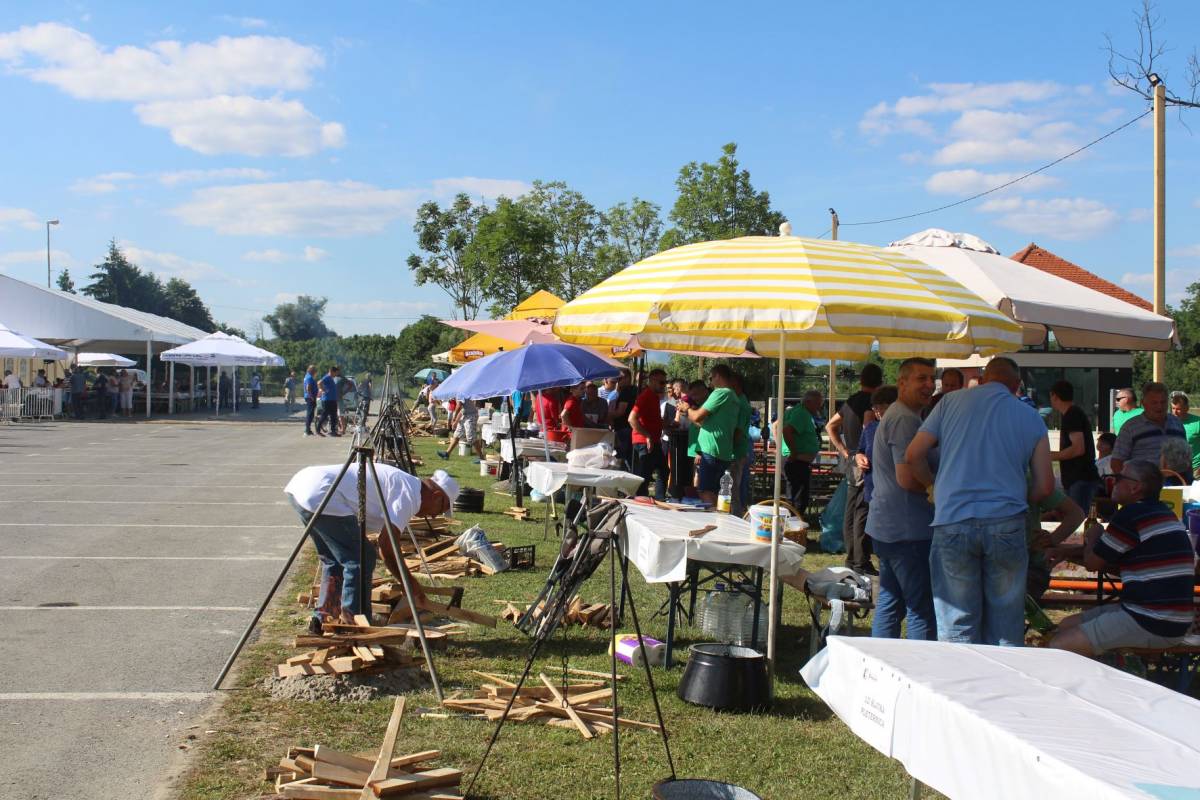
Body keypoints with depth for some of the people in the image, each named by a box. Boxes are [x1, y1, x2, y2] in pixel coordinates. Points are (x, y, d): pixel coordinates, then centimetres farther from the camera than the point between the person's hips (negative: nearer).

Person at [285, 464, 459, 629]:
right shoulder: (409, 493, -4)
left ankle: (323, 618, 24)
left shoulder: (399, 481, 24)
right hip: (320, 495, -10)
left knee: (333, 559, 23)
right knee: (361, 559, -2)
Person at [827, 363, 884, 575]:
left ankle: (852, 558, 20)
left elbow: (830, 426, 21)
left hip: (850, 460, 9)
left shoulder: (850, 401, 14)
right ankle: (862, 561, -6)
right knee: (863, 512, -7)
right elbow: (868, 427, -26)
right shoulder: (870, 401, -11)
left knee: (852, 511, 13)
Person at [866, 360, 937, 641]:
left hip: (887, 527, 11)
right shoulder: (905, 420, -15)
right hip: (908, 530, -11)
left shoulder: (893, 416, 20)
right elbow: (907, 478, -23)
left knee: (889, 602, 15)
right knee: (922, 607, -6)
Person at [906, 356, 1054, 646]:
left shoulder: (952, 401, 9)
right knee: (1007, 632, 10)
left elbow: (913, 456, 5)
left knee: (957, 627, 5)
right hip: (1006, 524, 1)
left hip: (952, 522, -1)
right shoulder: (1032, 418, 11)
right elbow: (1045, 486, 9)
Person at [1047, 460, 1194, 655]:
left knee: (1059, 646, -17)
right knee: (1067, 625, 16)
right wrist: (1068, 551, 22)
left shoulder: (1132, 515, -15)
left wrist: (1092, 537, 16)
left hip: (1151, 625, -11)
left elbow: (1092, 562, -4)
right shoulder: (1160, 512, 17)